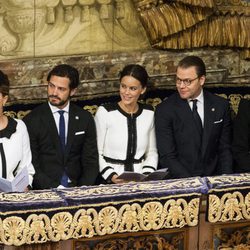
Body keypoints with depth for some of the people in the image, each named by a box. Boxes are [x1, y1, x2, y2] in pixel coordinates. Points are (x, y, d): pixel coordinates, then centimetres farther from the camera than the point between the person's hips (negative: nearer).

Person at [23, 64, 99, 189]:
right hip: (45, 190, -2)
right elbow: (31, 165, -3)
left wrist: (82, 190, -10)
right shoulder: (32, 120, 0)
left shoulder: (85, 119, 8)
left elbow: (91, 161, 7)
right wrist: (56, 188, -16)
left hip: (76, 187, 2)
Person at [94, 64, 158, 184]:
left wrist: (147, 175, -2)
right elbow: (97, 153, -1)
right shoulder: (104, 112, -2)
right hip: (110, 182, -2)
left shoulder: (149, 113, 9)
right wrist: (111, 176, -15)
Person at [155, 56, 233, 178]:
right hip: (179, 181, -2)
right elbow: (167, 157, -6)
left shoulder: (220, 106, 7)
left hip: (213, 179, 2)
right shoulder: (165, 110, -2)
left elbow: (225, 149, 11)